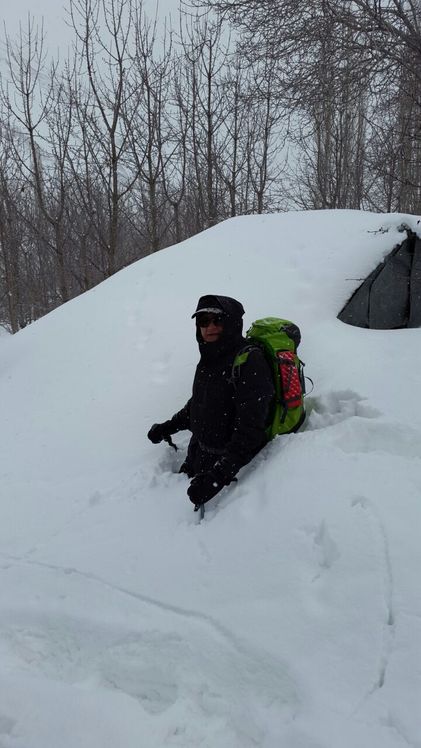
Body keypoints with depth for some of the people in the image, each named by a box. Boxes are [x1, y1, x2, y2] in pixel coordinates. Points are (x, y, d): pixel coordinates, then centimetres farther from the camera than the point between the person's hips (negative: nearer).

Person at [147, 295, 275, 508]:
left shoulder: (250, 362, -22)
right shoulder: (209, 359, 5)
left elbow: (250, 429, -28)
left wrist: (220, 473, -34)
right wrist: (168, 427, 22)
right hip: (198, 457, 9)